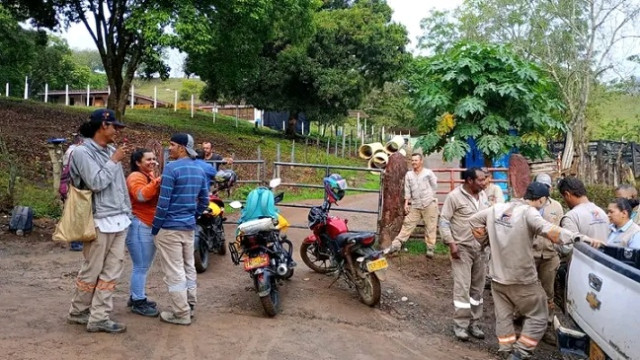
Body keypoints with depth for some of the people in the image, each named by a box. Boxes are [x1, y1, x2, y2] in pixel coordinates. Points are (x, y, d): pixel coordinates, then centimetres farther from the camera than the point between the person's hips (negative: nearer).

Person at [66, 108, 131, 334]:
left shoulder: (111, 151, 14)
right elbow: (96, 183, -19)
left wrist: (126, 211, 15)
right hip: (100, 222, -7)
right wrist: (114, 161, -10)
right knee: (92, 271, 5)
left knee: (112, 271, 6)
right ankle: (78, 312, 24)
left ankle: (99, 317, 12)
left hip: (119, 220, 7)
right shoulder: (83, 152, -9)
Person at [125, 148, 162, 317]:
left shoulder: (150, 176, 18)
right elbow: (141, 195, -31)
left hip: (150, 226, 10)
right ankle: (138, 303, 1)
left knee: (143, 266, 17)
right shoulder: (136, 177, -12)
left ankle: (136, 296, 28)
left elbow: (159, 197, 23)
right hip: (139, 226, -10)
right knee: (141, 267, -7)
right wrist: (157, 182, -41)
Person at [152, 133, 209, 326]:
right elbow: (204, 201, 13)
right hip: (189, 227, 8)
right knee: (188, 267, 17)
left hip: (170, 228, -8)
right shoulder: (199, 170, 8)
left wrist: (155, 227, -8)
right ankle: (190, 305, 28)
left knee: (174, 271, 0)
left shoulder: (172, 168, -15)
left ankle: (181, 313, 5)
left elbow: (163, 202, -17)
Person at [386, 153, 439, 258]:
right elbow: (407, 190, 8)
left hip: (429, 204, -3)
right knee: (407, 225, 3)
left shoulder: (428, 173, -2)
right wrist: (406, 203, 3)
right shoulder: (408, 174, 7)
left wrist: (430, 197, 7)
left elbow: (434, 186, 5)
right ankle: (396, 245, 3)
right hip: (415, 205, 3)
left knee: (430, 227, 2)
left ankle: (430, 248, 10)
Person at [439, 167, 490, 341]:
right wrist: (451, 243, -17)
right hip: (462, 248, -6)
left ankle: (474, 324, 22)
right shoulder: (455, 196, -12)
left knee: (477, 288, 12)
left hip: (481, 248, 6)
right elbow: (444, 220, -12)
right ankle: (460, 325, 6)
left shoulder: (483, 196, 8)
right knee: (462, 287, -5)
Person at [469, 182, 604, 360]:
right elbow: (549, 230, -35)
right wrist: (582, 237, -42)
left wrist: (486, 241, 19)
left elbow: (474, 220, 15)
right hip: (522, 279, -6)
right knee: (537, 316, 10)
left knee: (503, 317, 17)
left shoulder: (497, 208, 3)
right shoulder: (528, 212, -18)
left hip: (497, 276, 6)